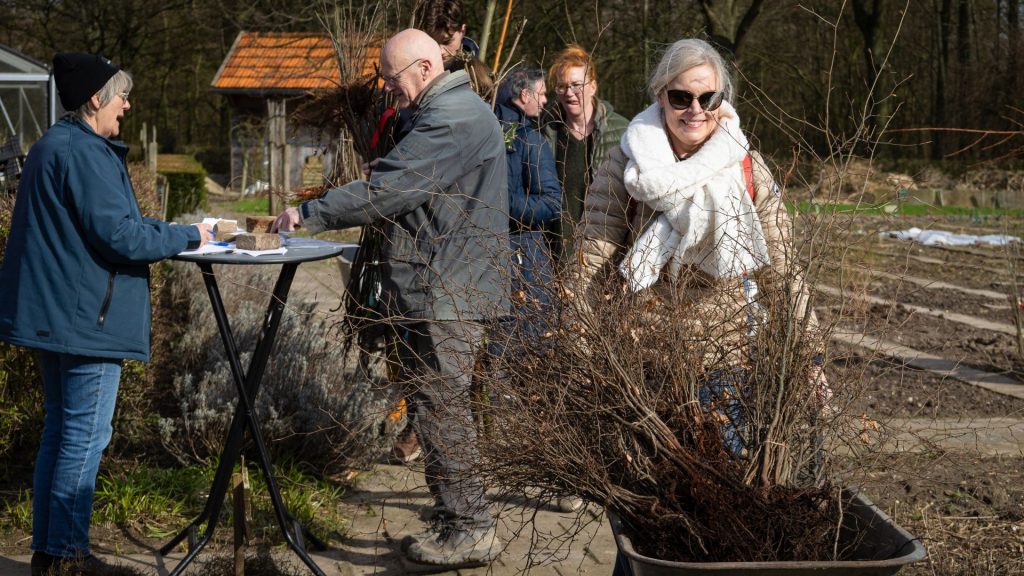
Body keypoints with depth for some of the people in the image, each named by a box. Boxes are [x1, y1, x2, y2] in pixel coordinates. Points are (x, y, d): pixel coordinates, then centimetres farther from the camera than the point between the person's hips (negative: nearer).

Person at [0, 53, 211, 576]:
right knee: (86, 435, -2)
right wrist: (189, 236, -9)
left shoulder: (51, 146, 15)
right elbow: (118, 234, -22)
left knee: (60, 429, 15)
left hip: (51, 312, 10)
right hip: (86, 315, -10)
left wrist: (165, 232, 18)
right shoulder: (85, 153, -17)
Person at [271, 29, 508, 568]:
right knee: (432, 398, 16)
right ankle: (457, 513, 26)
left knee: (439, 403, -6)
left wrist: (310, 214, -14)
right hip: (441, 287, 11)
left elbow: (388, 190, -21)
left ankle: (468, 530, 2)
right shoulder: (448, 112, 19)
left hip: (449, 294, -11)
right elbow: (403, 193, 22)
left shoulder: (453, 119, -17)